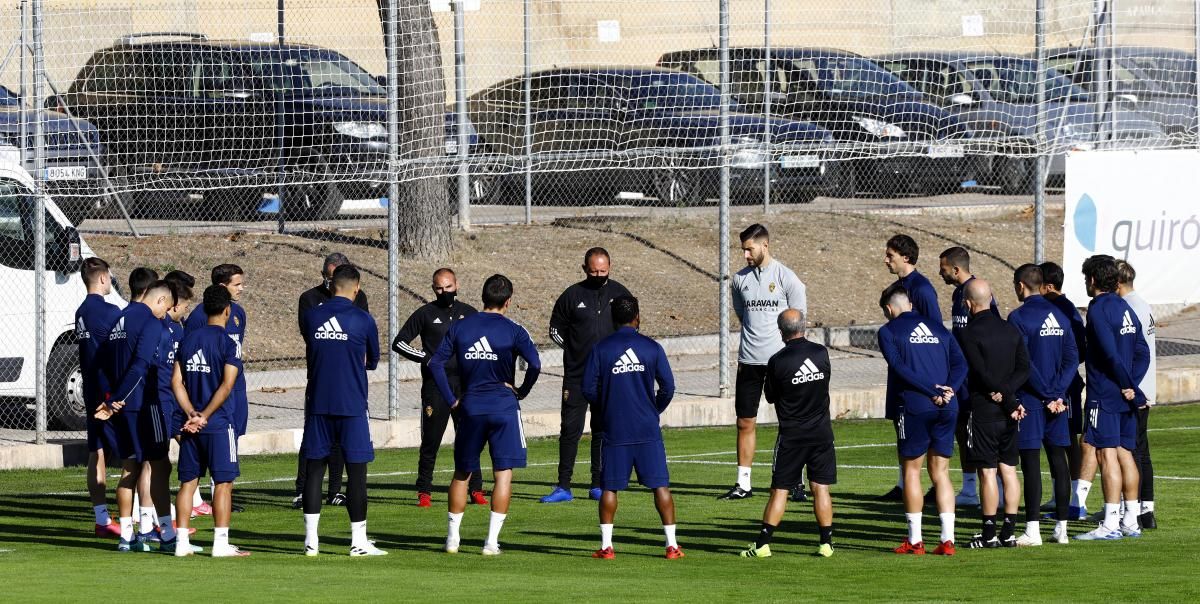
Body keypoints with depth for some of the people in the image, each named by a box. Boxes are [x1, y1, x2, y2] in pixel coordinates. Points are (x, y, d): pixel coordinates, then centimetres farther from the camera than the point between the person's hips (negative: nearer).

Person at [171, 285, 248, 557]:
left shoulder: (188, 339, 9)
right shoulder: (228, 343, -8)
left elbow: (176, 381, 4)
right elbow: (226, 386, -16)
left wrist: (192, 413, -3)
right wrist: (205, 416, -13)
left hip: (191, 425, 5)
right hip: (219, 423, -5)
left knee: (188, 481, 9)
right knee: (223, 482, -1)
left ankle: (182, 542, 8)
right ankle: (221, 543, -4)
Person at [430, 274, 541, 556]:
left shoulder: (460, 327, 5)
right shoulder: (513, 331, -5)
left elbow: (435, 363, 0)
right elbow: (534, 364, -17)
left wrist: (451, 398, 5)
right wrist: (522, 392, -2)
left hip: (471, 406, 3)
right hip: (504, 406, -3)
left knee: (462, 473, 15)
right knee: (503, 474, 2)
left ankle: (452, 538, 18)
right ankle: (492, 541, -5)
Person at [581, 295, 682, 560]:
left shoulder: (600, 349, -1)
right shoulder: (652, 348, 0)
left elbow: (588, 389, -2)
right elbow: (668, 386, 0)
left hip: (614, 429, 0)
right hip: (648, 429, 0)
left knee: (610, 487, 6)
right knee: (660, 485, 3)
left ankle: (606, 545, 3)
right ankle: (672, 544, 2)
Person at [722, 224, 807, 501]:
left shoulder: (786, 277, -4)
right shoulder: (741, 279, 8)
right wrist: (755, 337, 12)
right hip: (749, 360, 4)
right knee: (745, 423, 3)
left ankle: (797, 481, 8)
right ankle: (743, 484, 9)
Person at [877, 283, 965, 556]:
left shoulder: (889, 331, 4)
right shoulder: (938, 329, 19)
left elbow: (899, 367, -11)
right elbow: (960, 363, 7)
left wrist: (932, 391, -12)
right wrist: (949, 389, -7)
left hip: (914, 407, -4)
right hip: (947, 409, 4)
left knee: (912, 470, 6)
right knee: (941, 472, 9)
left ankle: (915, 540, 5)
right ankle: (947, 540, 3)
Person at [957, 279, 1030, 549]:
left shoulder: (970, 334, -11)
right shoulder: (1011, 330, 9)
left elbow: (984, 375, -15)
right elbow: (1024, 368, 2)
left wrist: (1010, 404, -10)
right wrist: (1006, 393, -9)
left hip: (984, 412, -6)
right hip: (1007, 414, 6)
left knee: (987, 472, -3)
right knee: (1009, 470, 9)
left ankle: (989, 534, -1)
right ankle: (1009, 533, 9)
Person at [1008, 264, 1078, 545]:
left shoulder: (1020, 317, -10)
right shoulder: (1060, 316, 9)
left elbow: (1024, 364, -16)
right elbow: (1072, 358, 4)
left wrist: (1048, 395, -11)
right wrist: (1057, 393, -5)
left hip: (1030, 399, -6)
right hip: (1057, 399, 6)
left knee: (1031, 463, -5)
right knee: (1058, 460, 10)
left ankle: (1032, 530, -8)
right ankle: (1061, 528, 13)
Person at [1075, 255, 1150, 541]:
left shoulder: (1099, 308, -10)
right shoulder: (1126, 308, 15)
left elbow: (1111, 353, -18)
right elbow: (1142, 353, 13)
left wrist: (1129, 387, -10)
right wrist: (1130, 385, 5)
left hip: (1104, 395, -8)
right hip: (1125, 398, 8)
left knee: (1107, 455, -8)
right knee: (1125, 453, 12)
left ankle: (1111, 524, -11)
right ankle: (1131, 521, 15)